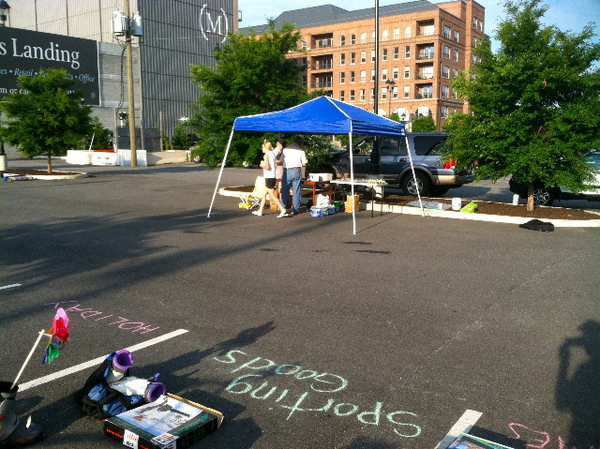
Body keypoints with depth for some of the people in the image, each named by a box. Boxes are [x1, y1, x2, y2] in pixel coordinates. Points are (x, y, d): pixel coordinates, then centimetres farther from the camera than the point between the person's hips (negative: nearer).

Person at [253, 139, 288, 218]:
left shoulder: (266, 155, -11)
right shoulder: (272, 154, 14)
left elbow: (267, 167, -21)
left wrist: (262, 165, -2)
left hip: (269, 178, -9)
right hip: (273, 177, 9)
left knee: (272, 196, -7)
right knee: (264, 194, 14)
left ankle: (282, 210, -12)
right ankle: (260, 211, 19)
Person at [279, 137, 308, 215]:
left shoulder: (285, 149, 5)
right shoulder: (301, 150, 1)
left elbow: (281, 161, 6)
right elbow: (304, 164, -1)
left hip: (286, 171, 1)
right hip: (296, 171, -1)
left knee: (285, 191, 8)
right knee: (296, 191, 4)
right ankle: (295, 210, 6)